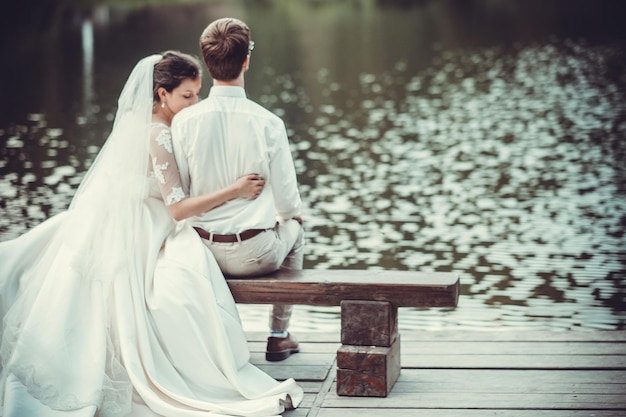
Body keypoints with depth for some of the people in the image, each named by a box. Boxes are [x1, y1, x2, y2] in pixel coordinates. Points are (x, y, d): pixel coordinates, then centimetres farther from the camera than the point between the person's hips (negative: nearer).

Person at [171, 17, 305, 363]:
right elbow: (287, 202, -8)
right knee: (294, 229, 32)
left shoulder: (184, 121, -12)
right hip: (256, 255, -2)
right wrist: (294, 215, 17)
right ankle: (279, 337, 37)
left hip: (201, 252, 2)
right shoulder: (268, 123, -16)